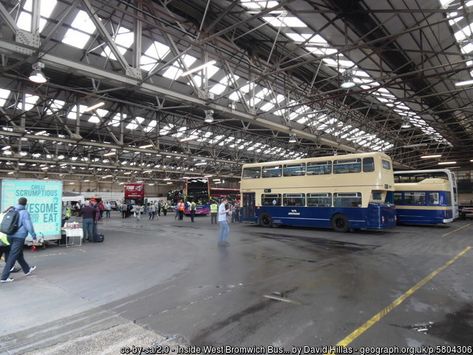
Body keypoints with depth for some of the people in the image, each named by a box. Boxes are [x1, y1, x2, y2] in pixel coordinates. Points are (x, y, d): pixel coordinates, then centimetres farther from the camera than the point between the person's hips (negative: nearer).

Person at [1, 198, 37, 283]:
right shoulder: (25, 213, -13)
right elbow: (28, 225, -15)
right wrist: (34, 235, -5)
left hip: (11, 236, 8)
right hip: (19, 237, -8)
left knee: (19, 255, 20)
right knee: (12, 257, -4)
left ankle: (27, 270, 36)